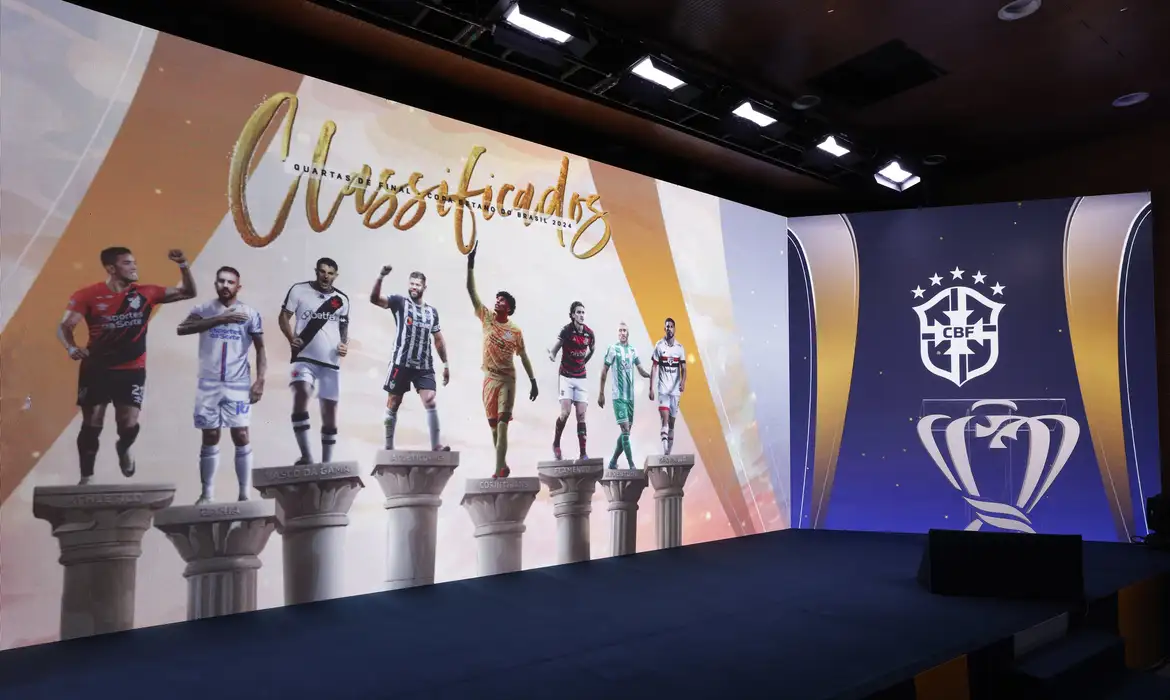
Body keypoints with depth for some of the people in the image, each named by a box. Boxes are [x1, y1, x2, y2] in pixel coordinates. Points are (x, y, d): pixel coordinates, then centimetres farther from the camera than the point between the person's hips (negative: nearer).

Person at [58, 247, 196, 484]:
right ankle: (86, 478, 22)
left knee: (129, 424, -7)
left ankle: (123, 448, 31)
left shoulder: (145, 293, -2)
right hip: (96, 369, -1)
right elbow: (64, 326, -10)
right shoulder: (88, 295, -8)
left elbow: (188, 293, 1)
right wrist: (71, 348, -30)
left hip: (132, 370, 1)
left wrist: (183, 266, -13)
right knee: (91, 425, 6)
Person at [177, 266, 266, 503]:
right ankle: (207, 494, 17)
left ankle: (245, 494, 5)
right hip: (208, 384, 1)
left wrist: (260, 380, -7)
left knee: (241, 436, -3)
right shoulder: (204, 310, 2)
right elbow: (182, 329, -17)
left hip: (238, 384, -1)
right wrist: (219, 319, -25)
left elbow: (260, 348, 3)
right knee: (210, 438, 8)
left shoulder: (250, 313, 1)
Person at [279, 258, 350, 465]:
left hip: (331, 362, 3)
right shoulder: (298, 290, 1)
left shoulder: (342, 299, 9)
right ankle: (306, 456, -23)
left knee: (330, 409, 7)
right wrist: (291, 338, -17)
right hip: (304, 358, -3)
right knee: (301, 394, -28)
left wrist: (345, 344, -3)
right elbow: (284, 316, 1)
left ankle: (327, 462, 19)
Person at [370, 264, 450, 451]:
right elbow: (374, 299, -15)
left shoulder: (432, 311, 13)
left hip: (424, 366, 3)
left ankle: (436, 445, -9)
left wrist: (446, 363, 13)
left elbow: (438, 339, 18)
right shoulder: (399, 301, 1)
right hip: (401, 363, -2)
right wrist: (381, 277, -30)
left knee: (430, 402, -10)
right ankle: (389, 446, 17)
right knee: (393, 404, 6)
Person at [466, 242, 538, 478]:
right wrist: (471, 264, -11)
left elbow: (523, 357, 4)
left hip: (507, 379, -3)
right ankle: (503, 466, 21)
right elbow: (471, 291, -3)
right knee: (493, 425, 8)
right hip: (489, 378, 3)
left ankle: (498, 471, -17)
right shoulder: (487, 318, 2)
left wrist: (533, 382, 1)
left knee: (503, 425, -12)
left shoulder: (516, 331, -1)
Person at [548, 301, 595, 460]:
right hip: (566, 376, -3)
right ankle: (556, 444, 10)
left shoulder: (589, 334, 0)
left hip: (581, 378, 3)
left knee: (581, 415, -1)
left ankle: (583, 453, 1)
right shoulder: (566, 330, -12)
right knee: (565, 413, -14)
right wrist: (552, 355, -37)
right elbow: (553, 350, -16)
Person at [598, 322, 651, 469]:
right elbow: (604, 371, -2)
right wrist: (601, 393, -3)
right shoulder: (613, 349, -5)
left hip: (630, 396, 6)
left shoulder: (633, 350, 10)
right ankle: (632, 466, -8)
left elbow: (641, 371, 10)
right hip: (618, 396, -6)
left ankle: (613, 461, 23)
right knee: (625, 429, -11)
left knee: (627, 430, 9)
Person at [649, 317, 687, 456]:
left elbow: (683, 368, 0)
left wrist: (683, 382, -21)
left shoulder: (680, 347, 5)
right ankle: (664, 449, -19)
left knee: (672, 421, 8)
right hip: (663, 388, -3)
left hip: (675, 389, 3)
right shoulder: (659, 346, -1)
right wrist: (651, 388, -4)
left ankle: (669, 451, 16)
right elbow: (654, 368, 0)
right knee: (665, 417, -17)